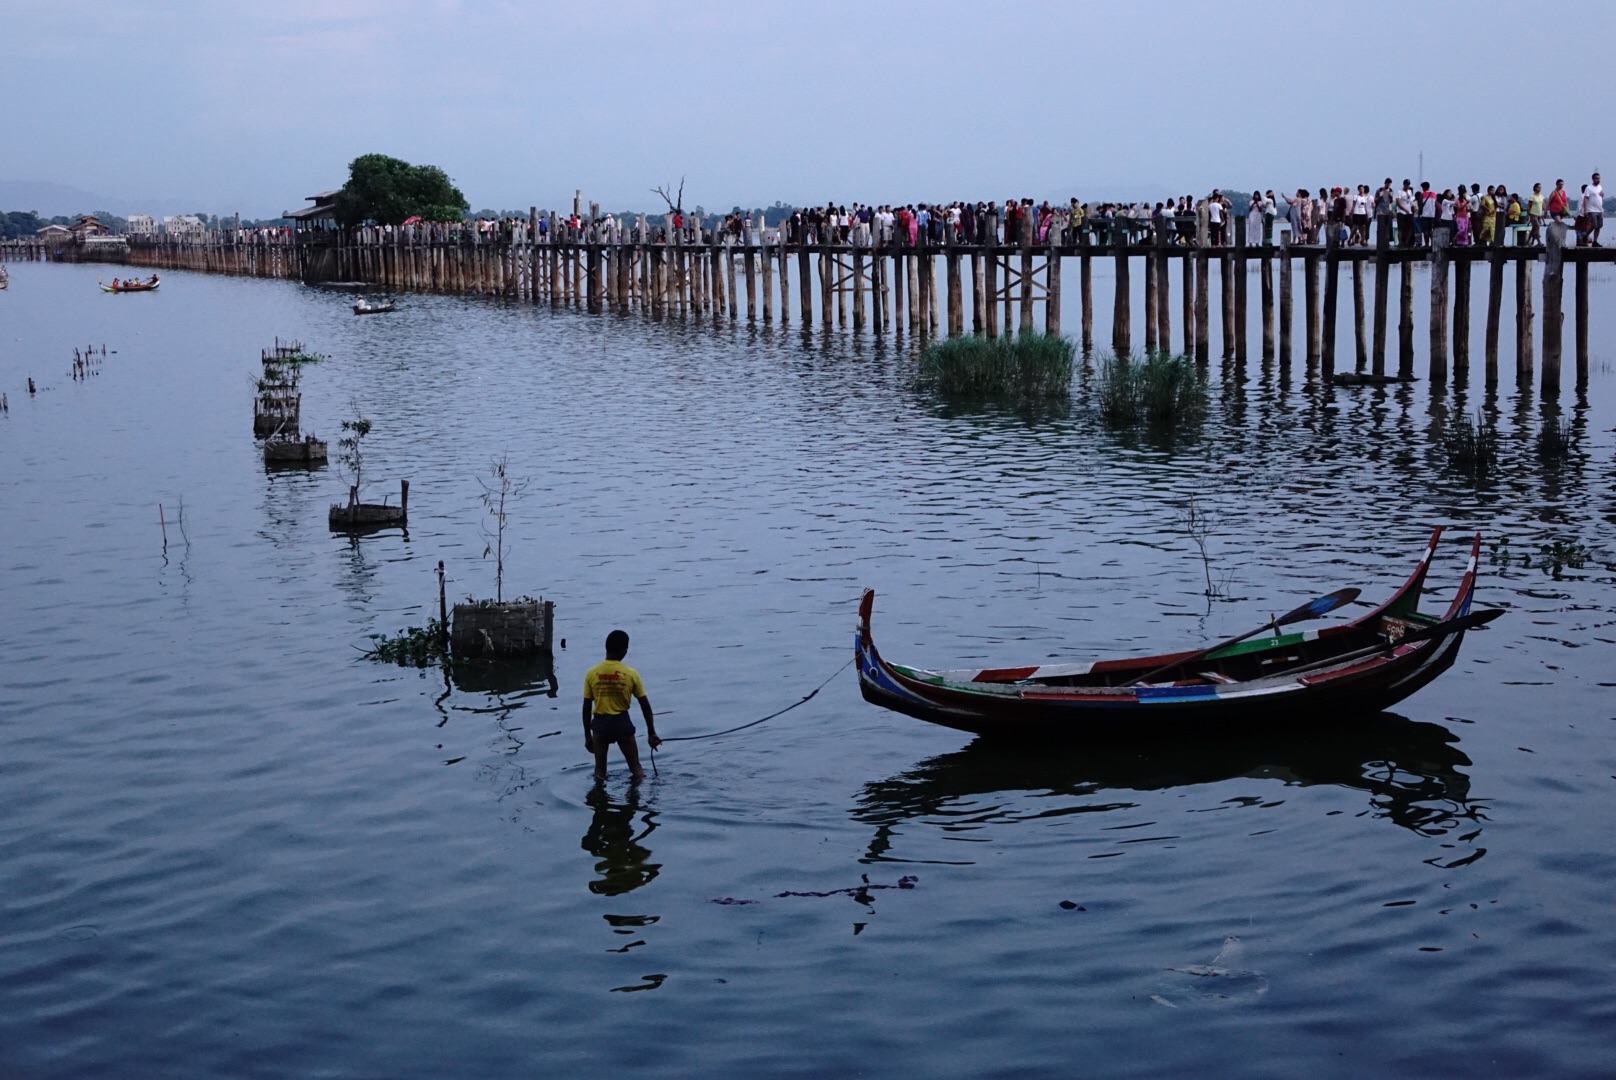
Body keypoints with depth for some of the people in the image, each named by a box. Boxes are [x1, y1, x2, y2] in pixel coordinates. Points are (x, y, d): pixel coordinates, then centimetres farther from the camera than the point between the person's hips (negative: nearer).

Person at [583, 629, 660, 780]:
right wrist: (651, 733, 8)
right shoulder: (631, 674, -7)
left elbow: (586, 708, -2)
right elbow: (645, 705, -1)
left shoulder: (591, 674, -5)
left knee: (600, 770, 13)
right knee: (636, 768, 11)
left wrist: (587, 736, 8)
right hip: (622, 722, -1)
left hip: (600, 723, 1)